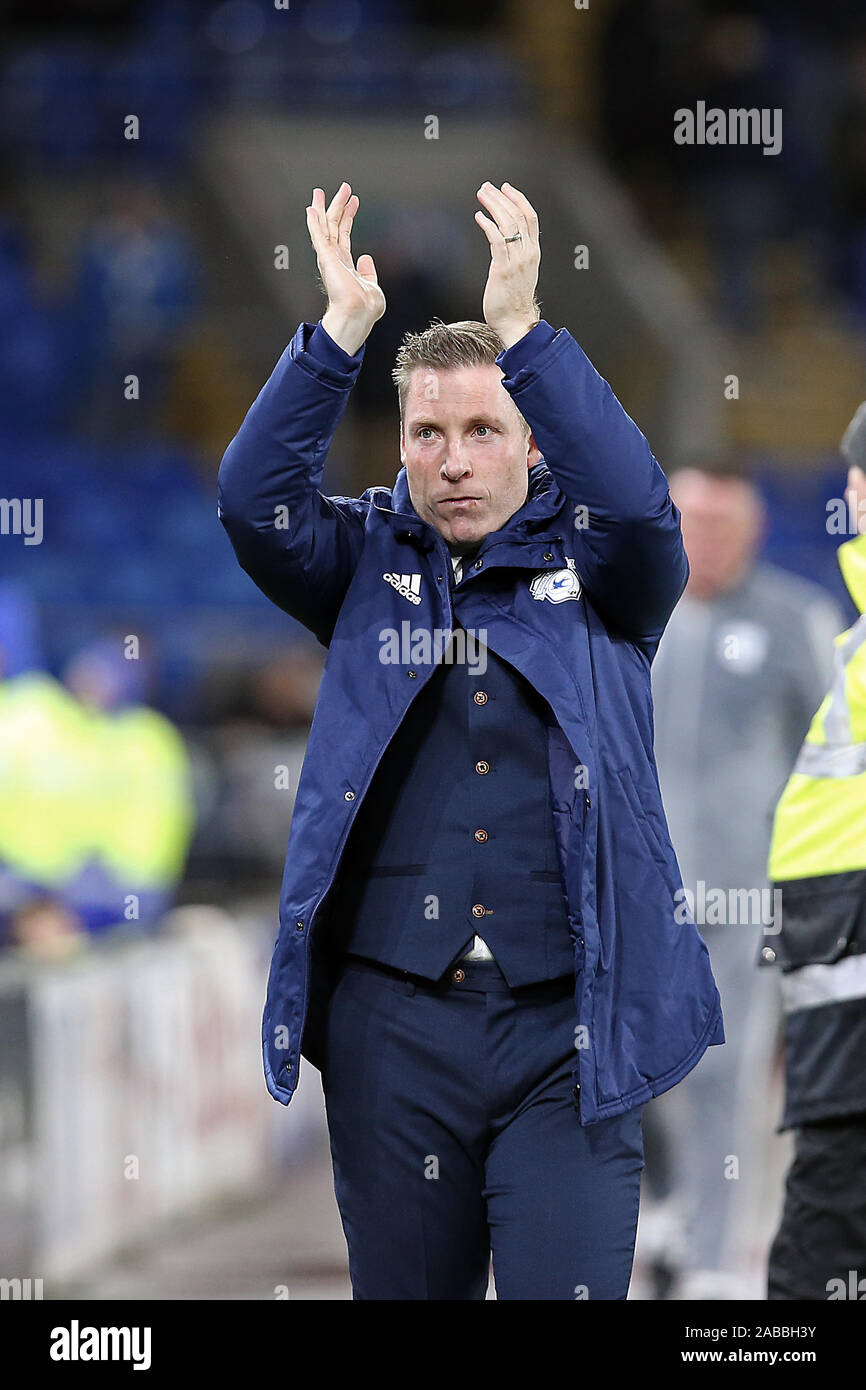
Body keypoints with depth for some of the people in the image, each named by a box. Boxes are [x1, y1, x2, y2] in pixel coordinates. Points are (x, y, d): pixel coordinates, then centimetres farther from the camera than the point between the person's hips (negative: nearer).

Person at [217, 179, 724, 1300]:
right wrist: (342, 330, -17)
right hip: (391, 1026, 2)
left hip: (565, 1034, -2)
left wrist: (522, 329, -22)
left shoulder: (594, 564, 5)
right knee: (404, 1291, 10)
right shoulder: (370, 559, 9)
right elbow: (254, 500, -8)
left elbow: (635, 502, -17)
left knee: (568, 1295, -8)